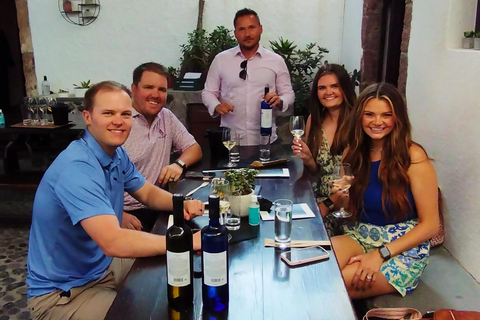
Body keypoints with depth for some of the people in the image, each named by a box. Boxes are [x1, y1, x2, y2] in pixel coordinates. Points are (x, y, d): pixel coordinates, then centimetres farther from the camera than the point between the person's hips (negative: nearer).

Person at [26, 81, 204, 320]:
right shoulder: (76, 168, -30)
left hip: (103, 265, 9)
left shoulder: (116, 153, -1)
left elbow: (148, 193, 12)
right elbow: (113, 242, -40)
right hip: (60, 292, -8)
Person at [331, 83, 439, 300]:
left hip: (404, 249, -4)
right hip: (359, 238, 4)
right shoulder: (353, 153, 3)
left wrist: (381, 254, -20)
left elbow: (430, 224, -12)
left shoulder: (413, 156, -13)